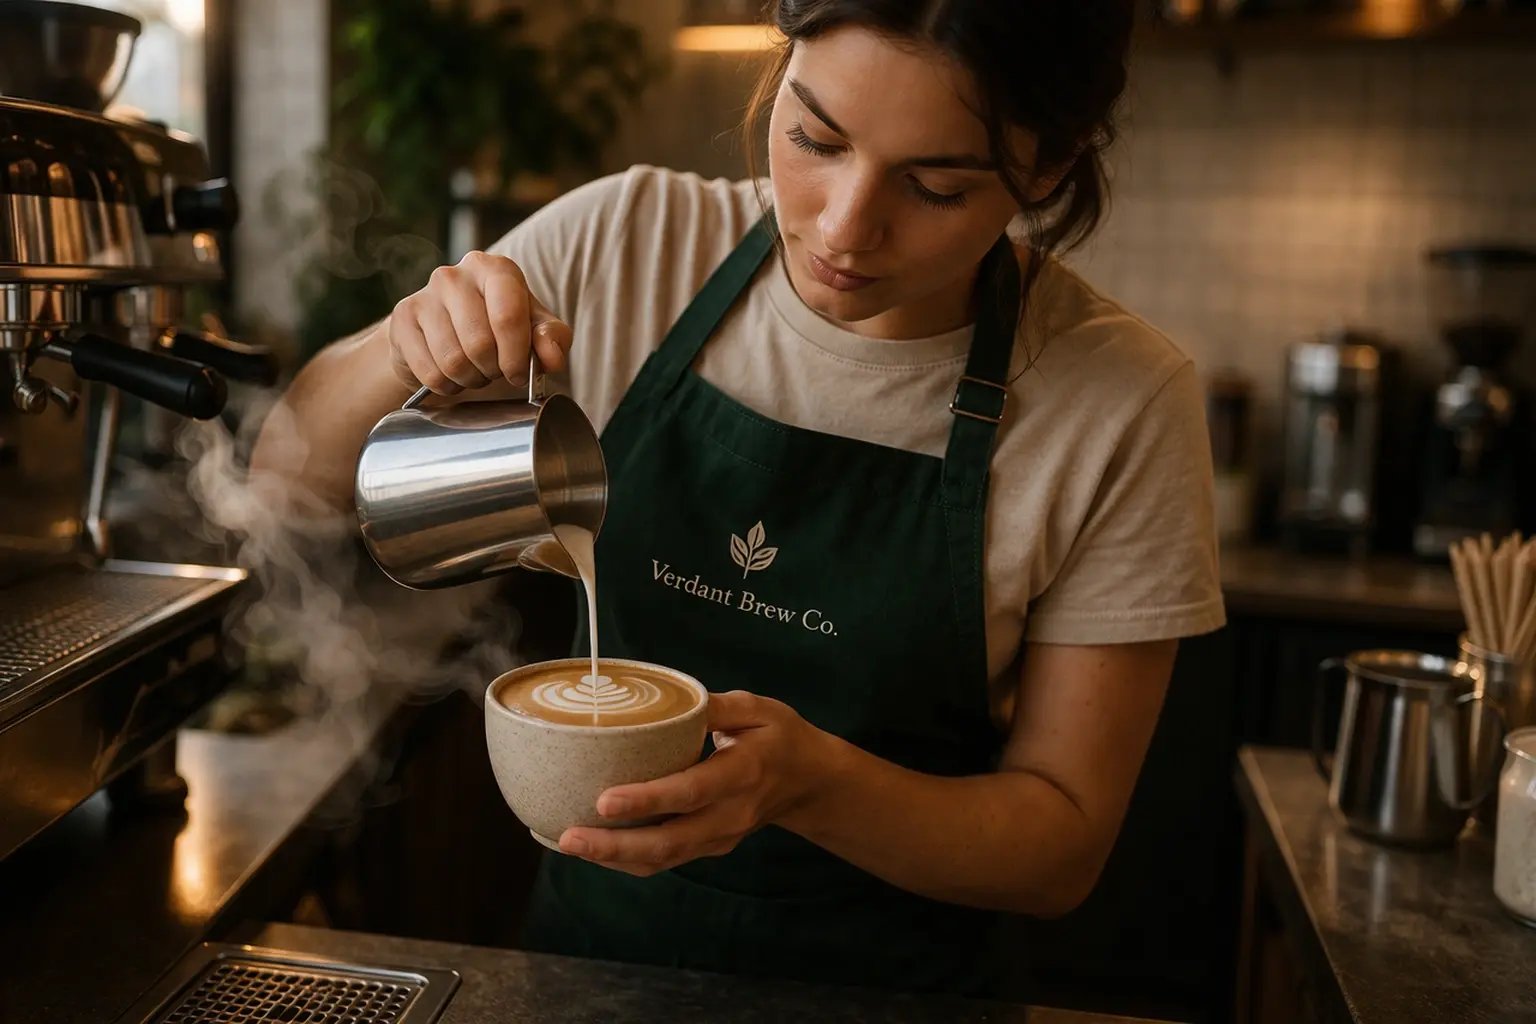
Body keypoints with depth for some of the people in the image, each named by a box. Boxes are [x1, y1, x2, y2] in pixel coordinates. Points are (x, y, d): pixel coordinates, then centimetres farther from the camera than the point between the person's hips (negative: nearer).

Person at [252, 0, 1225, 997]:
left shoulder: (1125, 403, -17)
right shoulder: (623, 242, -12)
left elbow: (1064, 847, -12)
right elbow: (287, 483, -5)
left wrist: (814, 782, -29)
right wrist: (403, 350, -24)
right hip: (589, 935, 2)